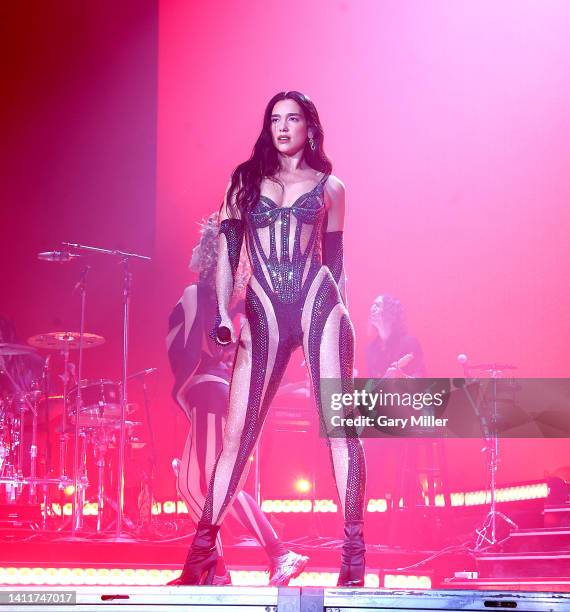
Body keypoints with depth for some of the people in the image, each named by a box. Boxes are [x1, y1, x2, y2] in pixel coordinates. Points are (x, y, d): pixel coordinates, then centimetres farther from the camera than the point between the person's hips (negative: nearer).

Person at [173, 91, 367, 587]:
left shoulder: (329, 187, 12)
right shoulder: (245, 181, 13)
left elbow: (335, 259, 16)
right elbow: (227, 251, 9)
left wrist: (340, 314, 12)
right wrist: (222, 313, 0)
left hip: (319, 307, -1)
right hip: (264, 317, 1)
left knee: (340, 424, -7)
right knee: (236, 432, -1)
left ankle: (354, 552, -2)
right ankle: (204, 547, 9)